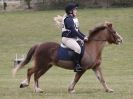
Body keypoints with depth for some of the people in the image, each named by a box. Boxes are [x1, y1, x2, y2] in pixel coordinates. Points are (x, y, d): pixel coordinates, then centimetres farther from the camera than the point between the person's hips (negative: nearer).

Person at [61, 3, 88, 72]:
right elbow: (73, 31, -23)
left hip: (74, 38, 11)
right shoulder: (68, 19, -15)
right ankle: (77, 65, -30)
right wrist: (82, 38, -21)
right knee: (77, 48, -30)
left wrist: (84, 36, 8)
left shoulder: (74, 19, 16)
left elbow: (77, 30, 21)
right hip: (67, 38, -11)